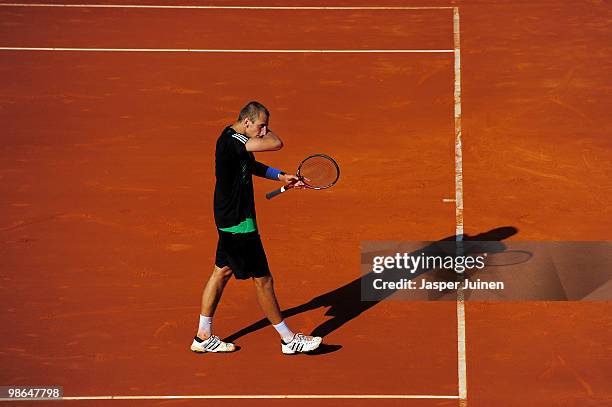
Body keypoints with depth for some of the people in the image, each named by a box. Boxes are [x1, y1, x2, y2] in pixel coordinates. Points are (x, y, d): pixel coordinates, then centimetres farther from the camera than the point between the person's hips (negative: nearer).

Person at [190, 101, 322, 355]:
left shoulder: (236, 139, 8)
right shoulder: (231, 140, -24)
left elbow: (252, 165, 26)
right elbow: (276, 144, -33)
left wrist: (282, 177, 15)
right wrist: (264, 131, -11)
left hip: (229, 218, 11)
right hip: (238, 222, -11)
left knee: (222, 272, 16)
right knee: (262, 279, 0)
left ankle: (203, 337, 26)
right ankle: (288, 339, 12)